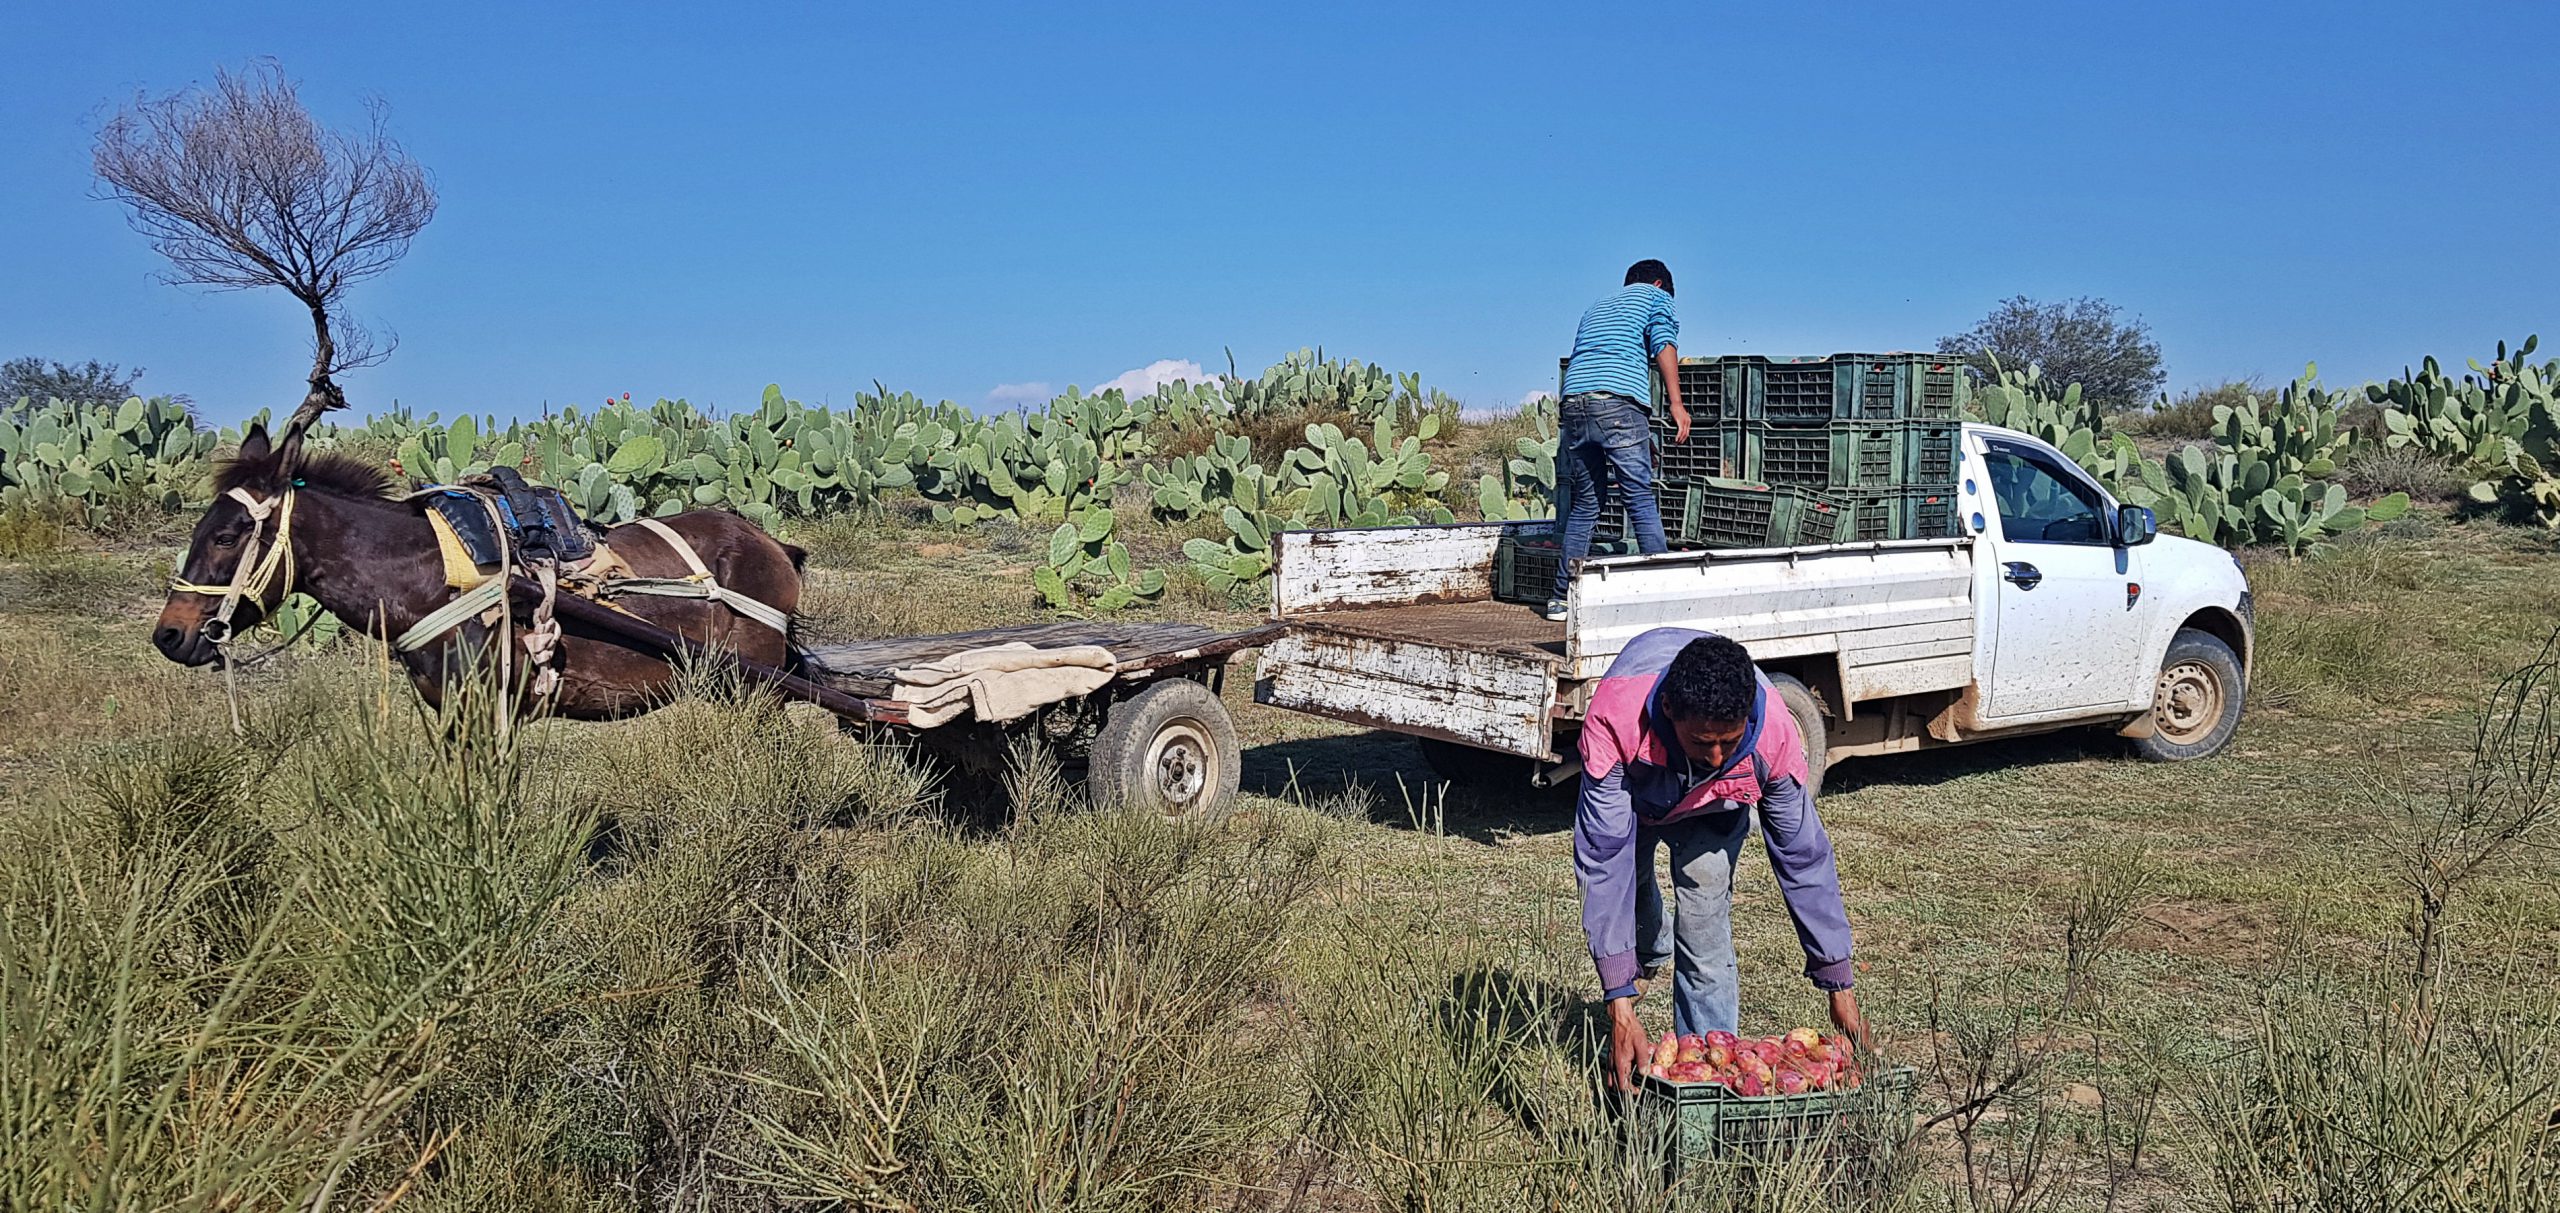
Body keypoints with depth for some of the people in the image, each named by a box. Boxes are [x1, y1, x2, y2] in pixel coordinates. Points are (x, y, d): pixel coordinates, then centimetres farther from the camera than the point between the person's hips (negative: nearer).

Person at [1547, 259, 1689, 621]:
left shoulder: (1597, 306, 36)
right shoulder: (1655, 295, 19)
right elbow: (1663, 344, 0)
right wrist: (1676, 403, -9)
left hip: (1573, 401, 5)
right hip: (1618, 400, -5)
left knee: (1583, 503, 11)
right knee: (1641, 497, -5)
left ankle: (1562, 597, 10)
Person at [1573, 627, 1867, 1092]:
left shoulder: (1774, 733, -38)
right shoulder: (1615, 720, -45)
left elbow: (1803, 858, -26)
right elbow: (1604, 858, -44)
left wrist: (1840, 988, -22)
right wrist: (1620, 1006, -47)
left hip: (1714, 807, 0)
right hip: (1633, 789, 0)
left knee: (1706, 937, -16)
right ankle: (1647, 956, 49)